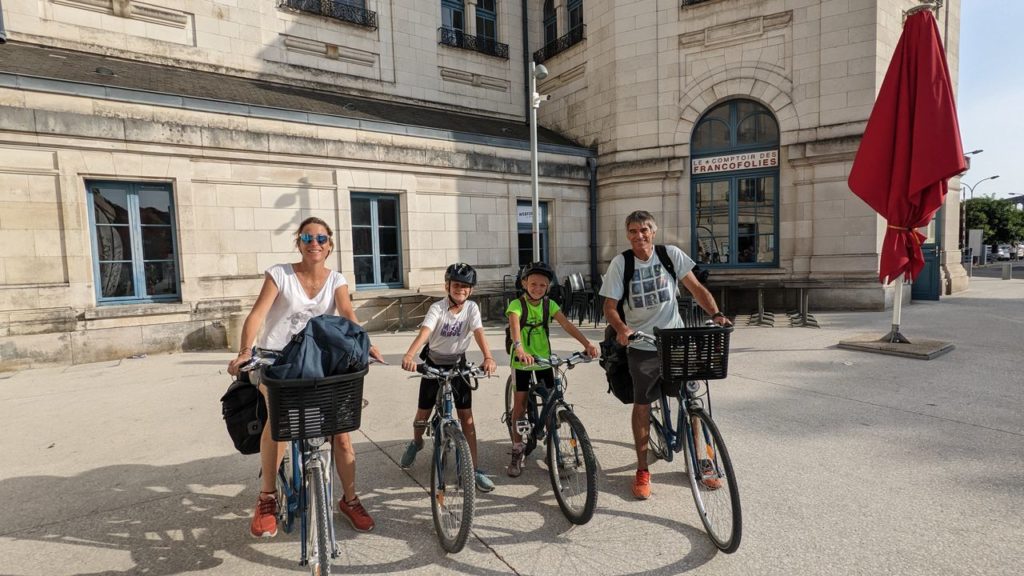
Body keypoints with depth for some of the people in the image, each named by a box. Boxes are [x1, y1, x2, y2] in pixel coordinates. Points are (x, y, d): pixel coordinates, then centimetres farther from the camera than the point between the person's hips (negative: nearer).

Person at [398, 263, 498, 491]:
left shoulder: (472, 308, -13)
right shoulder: (437, 308, -19)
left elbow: (479, 332, -27)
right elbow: (424, 332, -35)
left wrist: (488, 357, -45)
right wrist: (409, 355, -53)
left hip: (458, 364, 1)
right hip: (434, 364, -1)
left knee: (466, 415, -5)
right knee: (423, 411, 10)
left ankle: (475, 468, 1)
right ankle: (416, 442, 45)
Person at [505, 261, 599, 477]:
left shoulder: (549, 304, -3)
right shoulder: (517, 305, -15)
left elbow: (566, 324, -16)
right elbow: (515, 326, -34)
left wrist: (587, 343, -31)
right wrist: (519, 349, -54)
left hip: (544, 358, 3)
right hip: (522, 360, -3)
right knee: (519, 402, -1)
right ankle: (517, 451, 13)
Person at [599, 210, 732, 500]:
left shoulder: (671, 254, -3)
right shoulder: (620, 263, -7)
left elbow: (696, 288, -3)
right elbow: (610, 306, -8)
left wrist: (716, 313, -19)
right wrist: (621, 329, -27)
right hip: (641, 346, -1)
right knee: (642, 405, 7)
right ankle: (642, 471, 21)